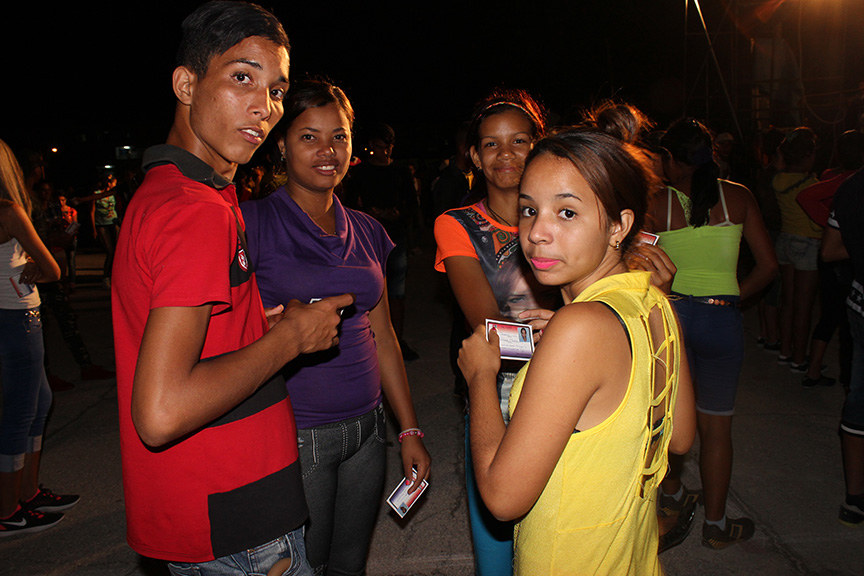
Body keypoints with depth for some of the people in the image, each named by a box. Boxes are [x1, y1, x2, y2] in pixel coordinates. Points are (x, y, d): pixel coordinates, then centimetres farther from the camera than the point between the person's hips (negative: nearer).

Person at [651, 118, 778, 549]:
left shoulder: (656, 204, -4)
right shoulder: (738, 197, 0)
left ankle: (672, 492, 39)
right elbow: (768, 266, -1)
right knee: (715, 425, 10)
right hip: (721, 319, 0)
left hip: (668, 312, 0)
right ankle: (716, 524, 22)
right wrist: (736, 295, 11)